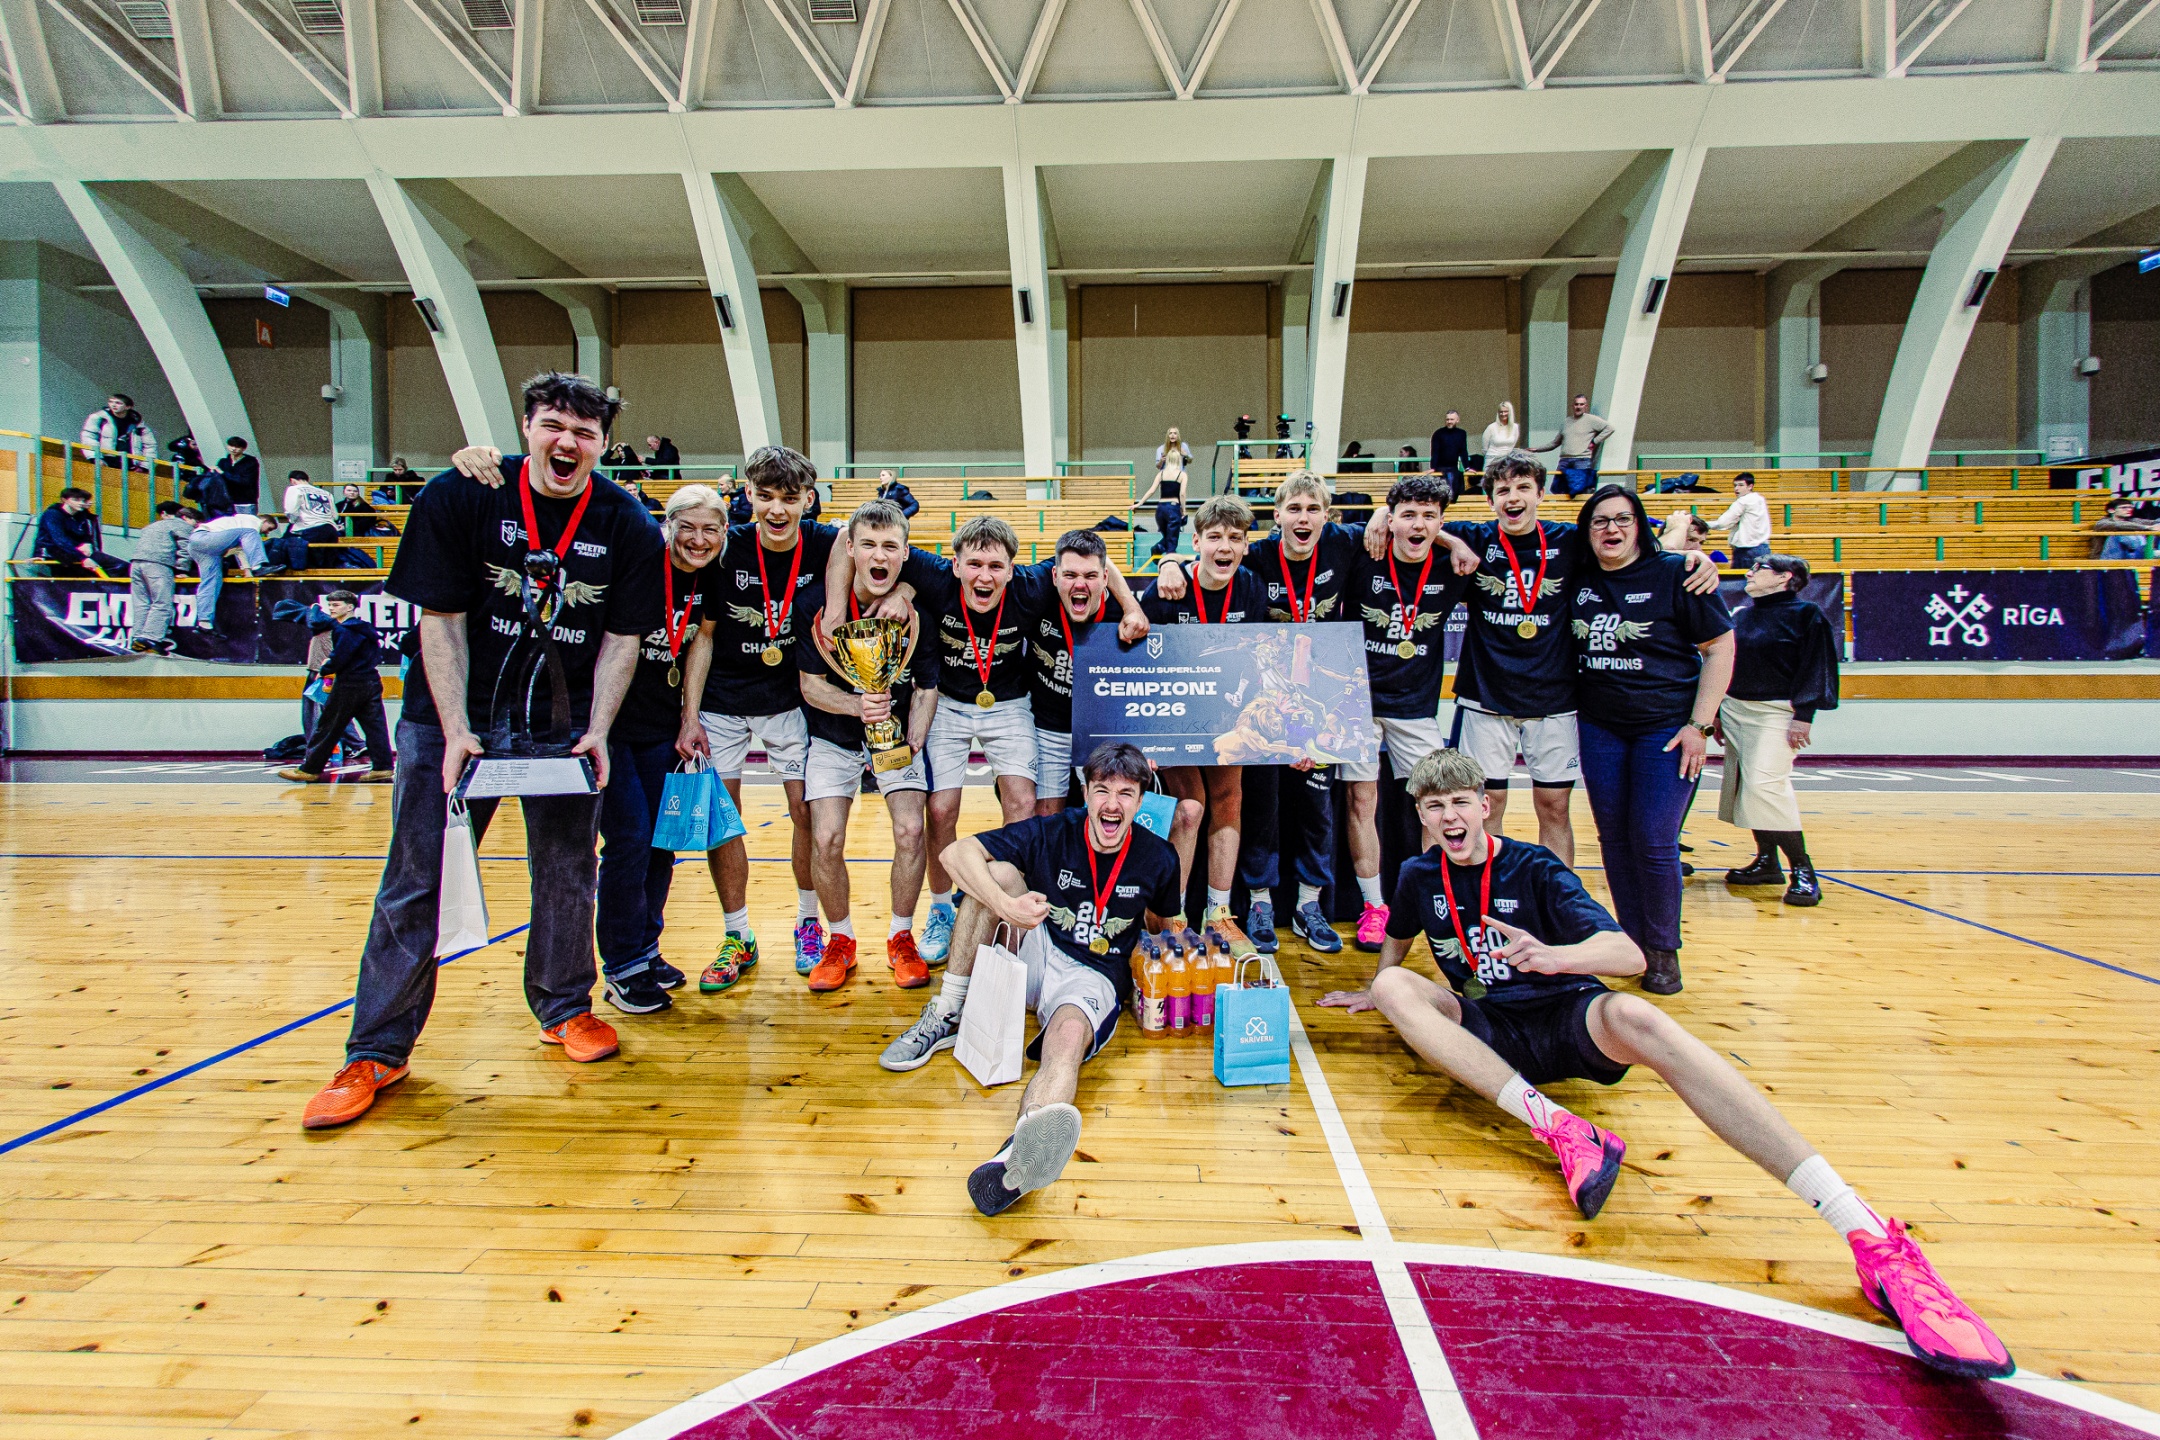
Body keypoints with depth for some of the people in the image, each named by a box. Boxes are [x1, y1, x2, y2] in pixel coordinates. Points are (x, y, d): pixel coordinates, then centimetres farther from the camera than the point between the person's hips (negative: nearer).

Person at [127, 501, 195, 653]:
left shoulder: (152, 526, 34)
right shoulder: (183, 526, 10)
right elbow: (185, 549, -3)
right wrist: (180, 569, -2)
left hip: (136, 563, 8)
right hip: (158, 564, -8)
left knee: (141, 604, 6)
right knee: (162, 604, -12)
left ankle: (137, 637, -2)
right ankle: (150, 638, -24)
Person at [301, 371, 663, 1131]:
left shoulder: (628, 526, -6)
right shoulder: (458, 496, -10)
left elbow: (622, 637, -1)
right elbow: (439, 620, -9)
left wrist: (597, 732, -11)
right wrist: (456, 732, -16)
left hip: (565, 721, 1)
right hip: (452, 714, -1)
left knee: (566, 874, 8)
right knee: (416, 884, 2)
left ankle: (564, 1007, 29)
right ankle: (377, 1053, 15)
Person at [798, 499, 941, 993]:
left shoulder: (918, 609, -14)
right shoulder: (823, 605, -15)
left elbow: (926, 687, -4)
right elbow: (811, 686, -10)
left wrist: (913, 743, -17)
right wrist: (857, 706, -28)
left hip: (899, 732, 0)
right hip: (834, 735, 0)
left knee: (910, 831, -15)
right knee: (826, 840, -11)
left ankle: (901, 938, 9)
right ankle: (840, 939, 15)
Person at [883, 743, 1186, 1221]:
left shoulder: (1157, 859, -5)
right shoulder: (1051, 833, -9)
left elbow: (1166, 923, 17)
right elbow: (957, 852, -18)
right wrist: (1006, 905, -31)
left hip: (1094, 979, -2)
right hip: (1035, 955, 2)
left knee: (1069, 1038, -37)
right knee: (998, 871, -21)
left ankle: (1016, 1156, -68)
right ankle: (946, 1018, -12)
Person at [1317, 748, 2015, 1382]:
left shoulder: (1533, 868, -5)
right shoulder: (1419, 878, 4)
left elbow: (1629, 954, -17)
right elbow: (1396, 943, 28)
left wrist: (1551, 956, -36)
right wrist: (1373, 995, 31)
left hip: (1568, 1016, -3)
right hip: (1493, 1032, 3)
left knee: (1637, 1017, -39)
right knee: (1394, 989, -24)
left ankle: (1872, 1240, -47)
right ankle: (1556, 1126, -37)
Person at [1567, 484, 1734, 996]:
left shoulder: (1674, 574, -7)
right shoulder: (1578, 579, 4)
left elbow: (1720, 646, -5)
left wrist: (1700, 725, -10)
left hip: (1667, 726, -4)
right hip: (1599, 727, 4)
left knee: (1653, 842, -5)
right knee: (1614, 838, 7)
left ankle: (1664, 949, 14)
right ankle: (1633, 942, 21)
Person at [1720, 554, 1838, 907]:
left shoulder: (1806, 613, -6)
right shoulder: (1742, 617, 14)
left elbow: (1817, 667, -11)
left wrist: (1803, 715, -17)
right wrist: (1718, 711, 17)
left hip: (1775, 713, -7)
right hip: (1734, 710, 7)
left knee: (1766, 785, -18)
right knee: (1742, 788, 8)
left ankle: (1803, 869, -8)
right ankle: (1766, 862, 20)